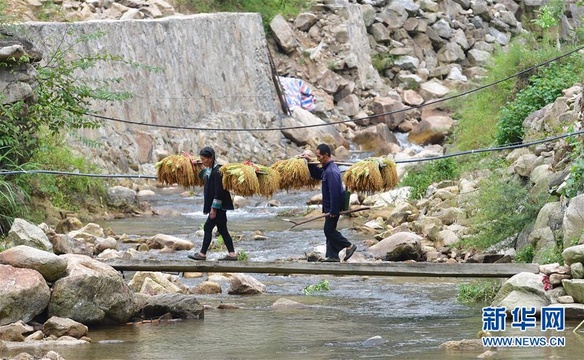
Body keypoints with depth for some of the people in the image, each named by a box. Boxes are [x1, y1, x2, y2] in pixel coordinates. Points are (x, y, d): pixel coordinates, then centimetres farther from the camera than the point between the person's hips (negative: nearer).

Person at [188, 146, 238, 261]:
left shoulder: (217, 171, -18)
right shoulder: (209, 170, 10)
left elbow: (219, 191, -21)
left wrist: (214, 208, -20)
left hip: (219, 206, -10)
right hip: (219, 207, 10)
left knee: (208, 227, -5)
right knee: (222, 229, 10)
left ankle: (202, 254, 0)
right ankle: (232, 254, 11)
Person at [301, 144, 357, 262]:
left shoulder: (331, 171, -24)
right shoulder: (327, 168, 8)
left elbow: (334, 192, -27)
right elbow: (317, 174, 29)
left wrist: (333, 211, -25)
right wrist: (310, 162, 15)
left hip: (333, 206, -10)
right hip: (329, 207, 10)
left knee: (329, 230, -4)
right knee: (329, 230, 13)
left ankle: (349, 246, 3)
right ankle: (332, 256, 17)